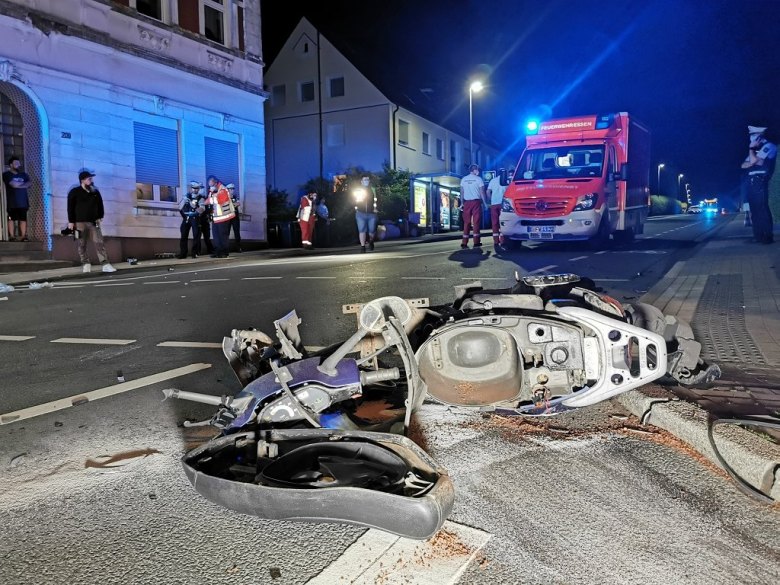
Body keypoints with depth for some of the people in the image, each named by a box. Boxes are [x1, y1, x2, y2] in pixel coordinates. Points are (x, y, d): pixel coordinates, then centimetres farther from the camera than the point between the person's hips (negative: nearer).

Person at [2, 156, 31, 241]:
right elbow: (13, 184, -15)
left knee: (23, 219, 3)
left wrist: (17, 184, -11)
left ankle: (23, 236, 5)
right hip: (12, 202, -3)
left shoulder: (24, 175, 13)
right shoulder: (6, 175, -1)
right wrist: (22, 183, 0)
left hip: (23, 201, 3)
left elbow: (28, 184, -2)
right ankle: (12, 236, 3)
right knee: (11, 219, 0)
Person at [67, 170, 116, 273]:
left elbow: (100, 204, 18)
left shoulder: (95, 192, 13)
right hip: (80, 222, -3)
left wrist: (100, 217, 7)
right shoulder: (74, 192, 1)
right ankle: (86, 264, 8)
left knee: (99, 243, -7)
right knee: (82, 245, 0)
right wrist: (71, 221, -6)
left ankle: (106, 264, -13)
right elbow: (70, 207, -1)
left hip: (93, 222, 3)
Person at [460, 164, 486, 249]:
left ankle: (464, 243, -1)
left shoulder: (463, 179, 9)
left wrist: (462, 202, 12)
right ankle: (476, 242, -3)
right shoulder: (478, 179, -2)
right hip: (476, 201, -3)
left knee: (466, 222, 4)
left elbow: (462, 192, 8)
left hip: (467, 202, 3)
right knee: (476, 222, 0)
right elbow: (482, 192, -4)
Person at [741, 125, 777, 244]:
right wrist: (753, 163, -5)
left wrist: (751, 148, 1)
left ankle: (768, 236, -14)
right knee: (754, 209, 5)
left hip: (760, 181, -9)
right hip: (752, 182, 9)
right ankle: (759, 235, 7)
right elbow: (744, 165, 15)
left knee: (762, 208, -14)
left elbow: (753, 161, -12)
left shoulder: (768, 146, -2)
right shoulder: (755, 150, 24)